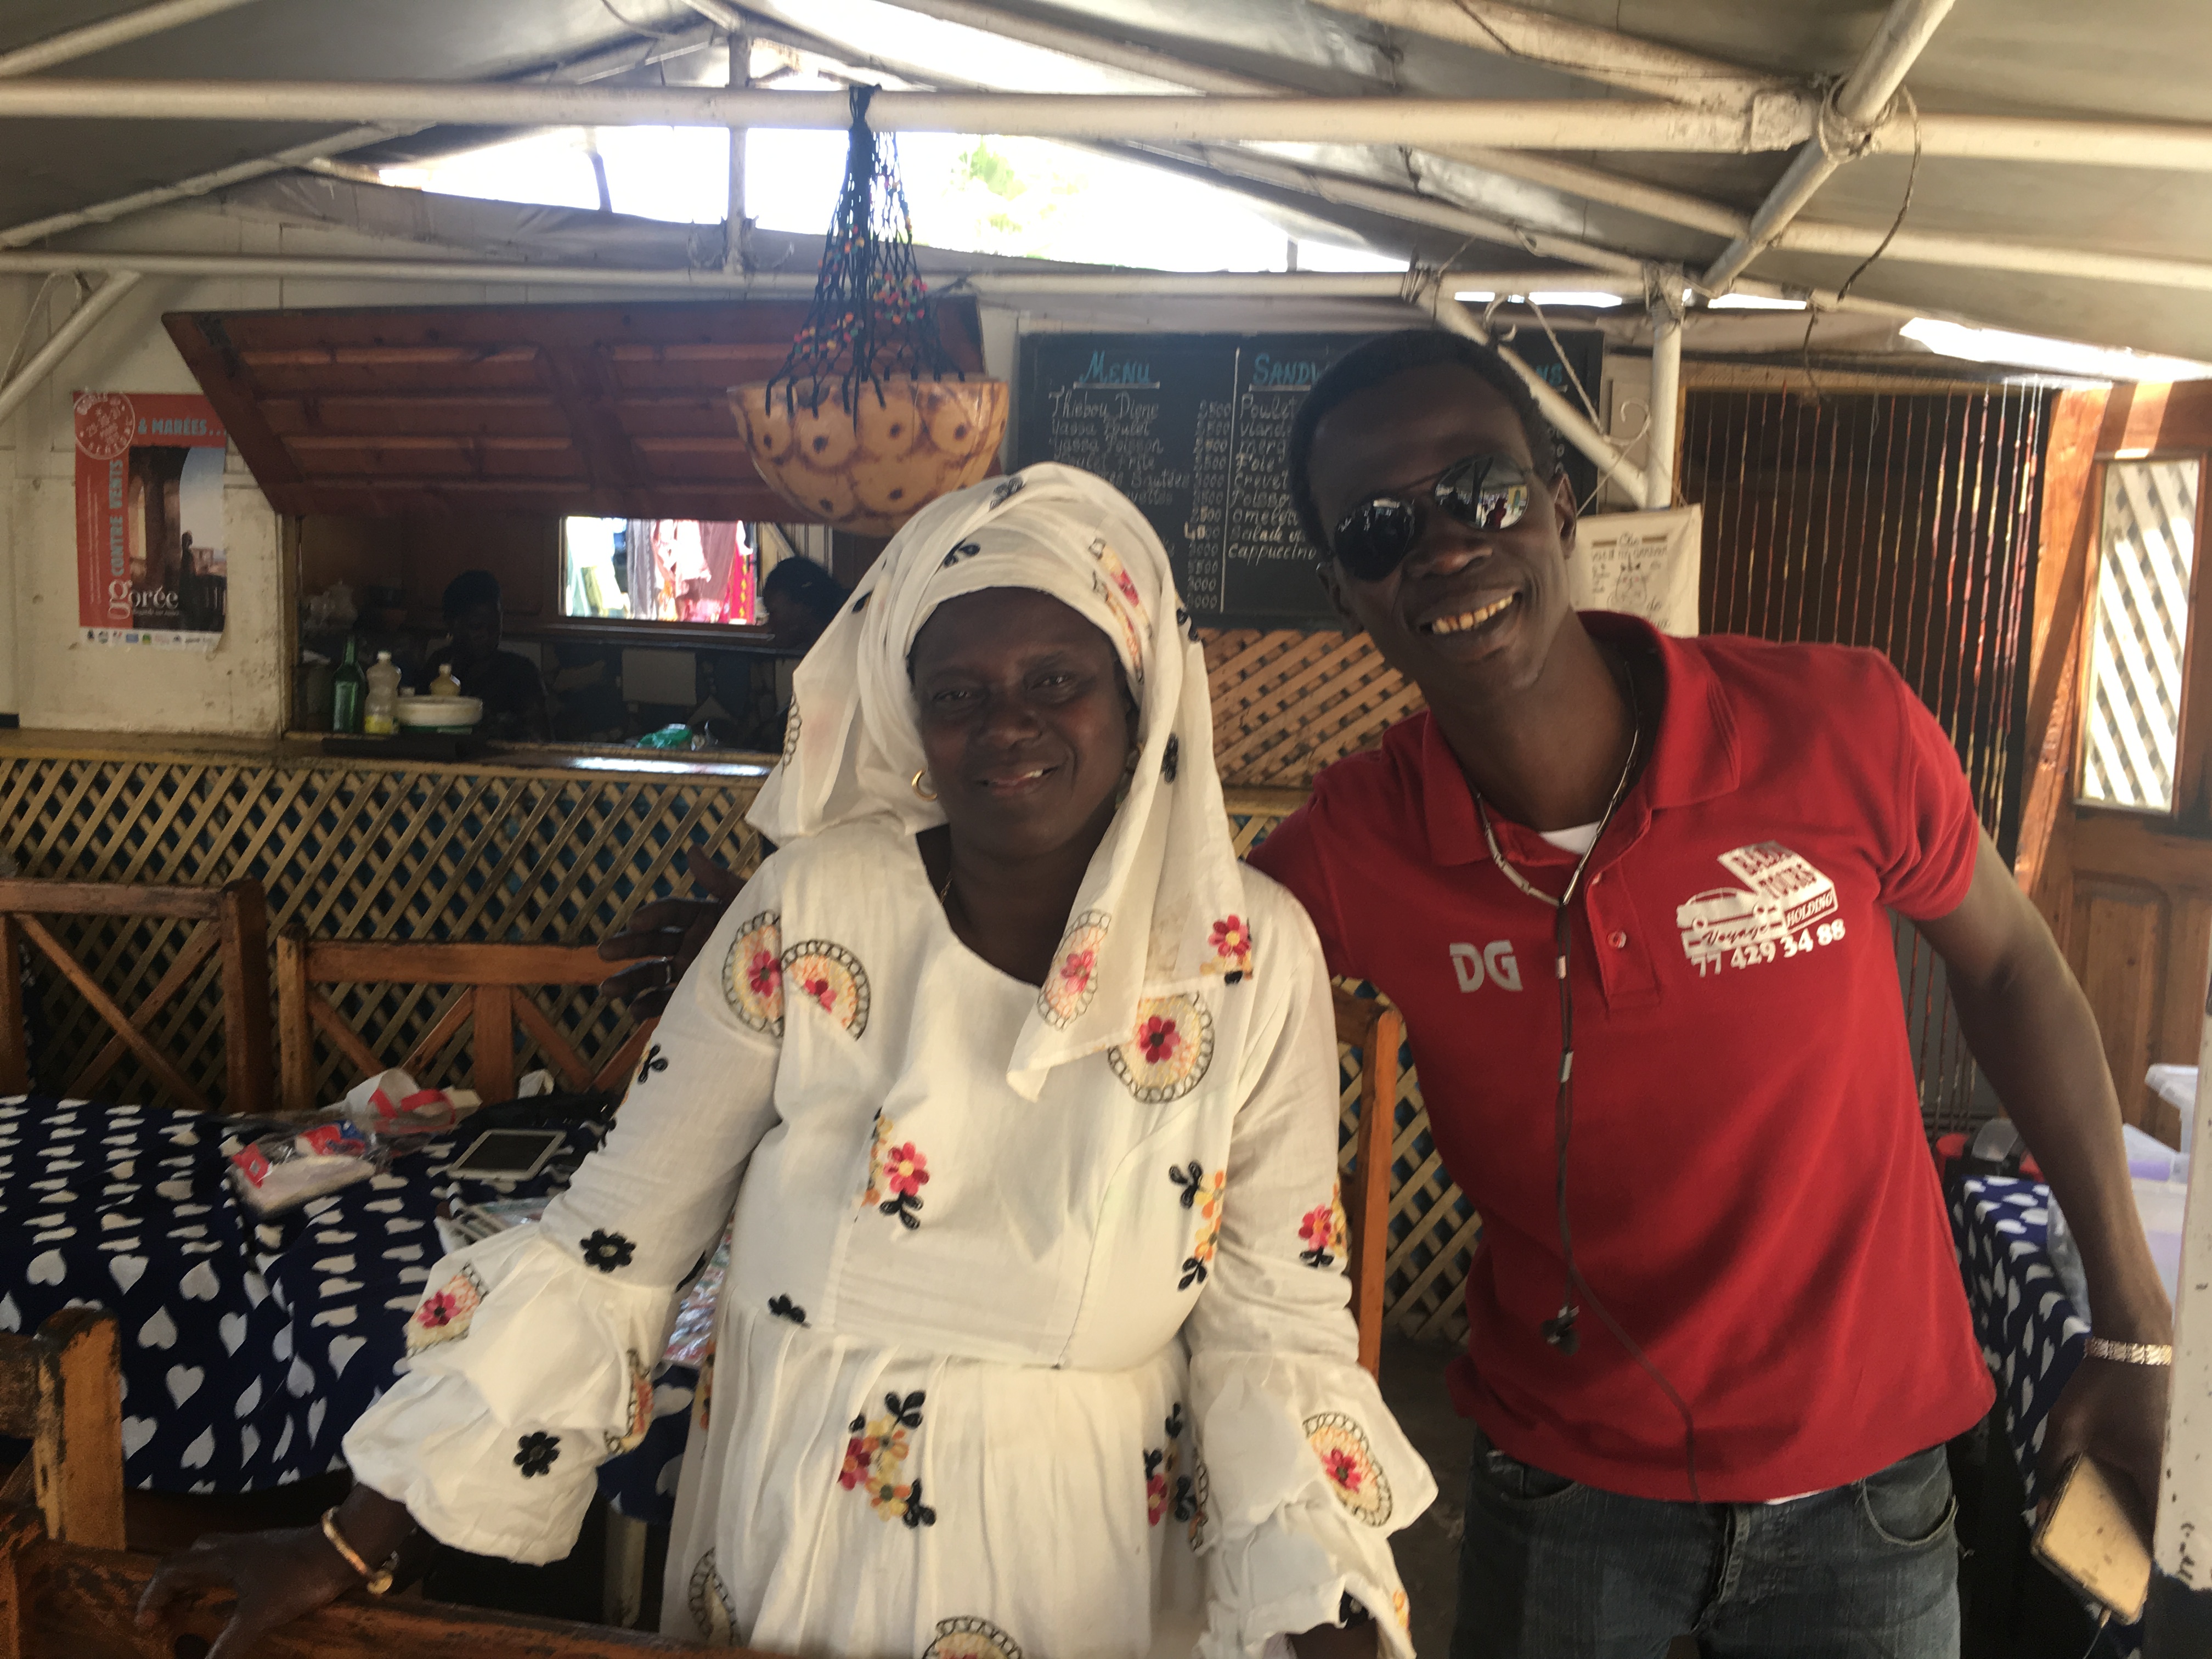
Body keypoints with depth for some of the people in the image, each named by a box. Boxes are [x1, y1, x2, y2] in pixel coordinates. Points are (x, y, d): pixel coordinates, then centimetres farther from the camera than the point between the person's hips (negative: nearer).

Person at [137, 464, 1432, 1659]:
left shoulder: (1254, 955, -11)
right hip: (787, 1547, 1)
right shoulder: (816, 910, -13)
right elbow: (607, 1245, -9)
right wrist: (357, 1542, -8)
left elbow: (1275, 1322, -6)